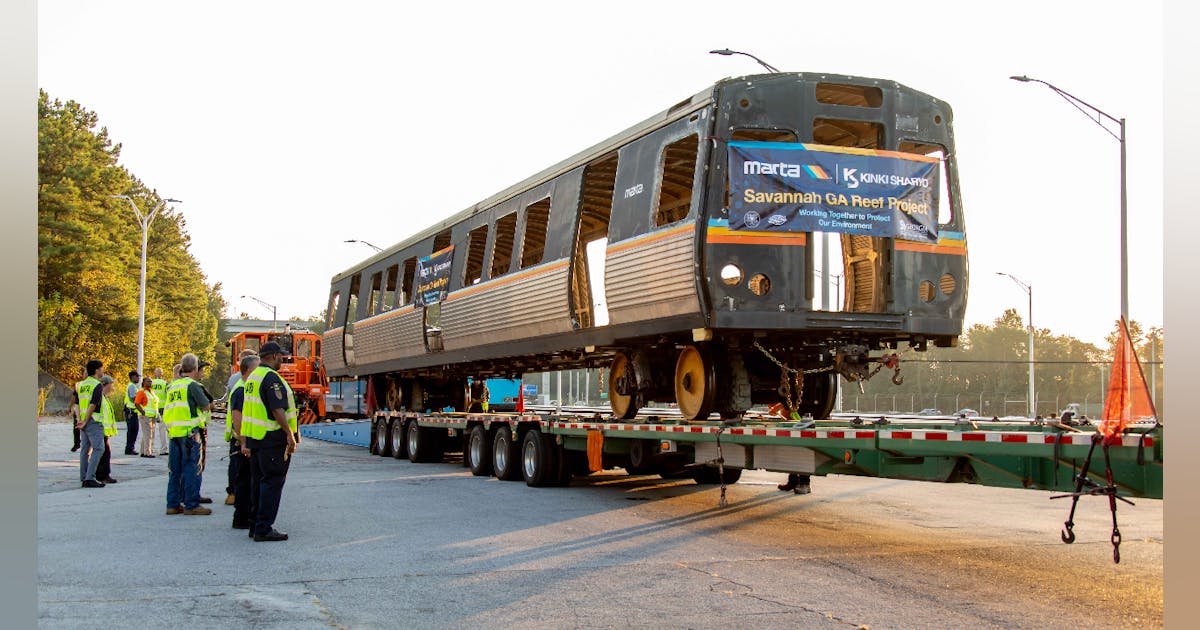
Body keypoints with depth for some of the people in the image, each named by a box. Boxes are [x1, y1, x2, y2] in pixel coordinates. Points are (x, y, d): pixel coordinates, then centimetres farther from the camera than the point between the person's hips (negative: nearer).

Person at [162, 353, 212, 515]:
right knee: (191, 469, -3)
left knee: (174, 470, 12)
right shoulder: (192, 385, -9)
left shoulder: (172, 386, 14)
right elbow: (206, 406, -7)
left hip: (173, 432, 7)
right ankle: (191, 505, -2)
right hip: (189, 431, -7)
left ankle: (173, 504, 15)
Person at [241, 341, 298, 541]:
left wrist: (245, 442, 23)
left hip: (254, 438, 10)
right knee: (272, 482, -6)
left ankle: (256, 526, 19)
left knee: (258, 482, 14)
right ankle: (264, 529, -7)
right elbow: (277, 409, -22)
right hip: (272, 438, -10)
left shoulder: (252, 377, 17)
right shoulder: (271, 377, -14)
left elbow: (247, 411, 20)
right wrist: (290, 434, -21)